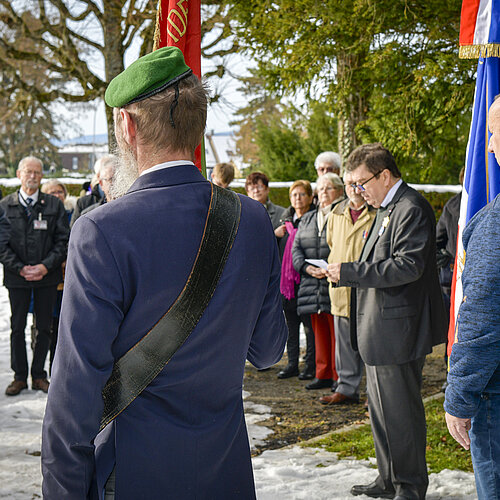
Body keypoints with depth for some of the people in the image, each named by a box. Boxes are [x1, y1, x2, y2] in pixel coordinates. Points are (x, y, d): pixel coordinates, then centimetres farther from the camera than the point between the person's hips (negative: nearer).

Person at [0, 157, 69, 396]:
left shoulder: (54, 205, 4)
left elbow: (63, 240, 1)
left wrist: (46, 266, -11)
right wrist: (20, 268, -11)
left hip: (47, 276, 0)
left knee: (44, 327, 6)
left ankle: (38, 375, 17)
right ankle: (20, 376, 16)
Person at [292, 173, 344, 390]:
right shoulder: (307, 219, 20)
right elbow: (296, 248, 13)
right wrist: (306, 267, -6)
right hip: (312, 286, 6)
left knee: (336, 331, -4)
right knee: (319, 331, 10)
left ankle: (339, 376, 3)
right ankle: (323, 375, 18)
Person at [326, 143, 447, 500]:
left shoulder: (411, 208, -14)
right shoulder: (386, 209, 17)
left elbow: (408, 266, -25)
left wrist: (349, 271, -22)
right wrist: (345, 274, 7)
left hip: (398, 330, -10)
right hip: (379, 330, 11)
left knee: (401, 411, -2)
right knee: (381, 408, 17)